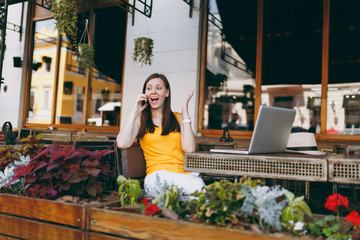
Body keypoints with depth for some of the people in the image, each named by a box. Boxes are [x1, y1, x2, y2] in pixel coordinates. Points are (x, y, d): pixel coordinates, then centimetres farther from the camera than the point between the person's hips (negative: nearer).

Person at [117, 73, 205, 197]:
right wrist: (135, 112, 4)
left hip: (187, 173, 3)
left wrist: (185, 113, 6)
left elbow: (189, 149, 2)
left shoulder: (178, 118, 19)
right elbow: (122, 144, -4)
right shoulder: (140, 119, 17)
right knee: (196, 185, -35)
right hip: (157, 175, -2)